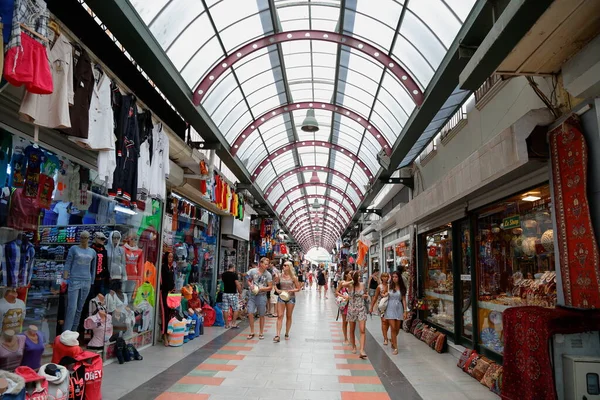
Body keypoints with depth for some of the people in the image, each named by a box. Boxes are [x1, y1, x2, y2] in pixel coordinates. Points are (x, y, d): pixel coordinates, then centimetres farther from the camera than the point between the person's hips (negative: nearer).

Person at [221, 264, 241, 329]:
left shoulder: (223, 274, 6)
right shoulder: (234, 274, -11)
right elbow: (237, 284, -15)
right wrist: (240, 293, -5)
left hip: (225, 293, 5)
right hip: (233, 294, -5)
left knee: (225, 309, 7)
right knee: (236, 309, 6)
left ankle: (227, 325, 11)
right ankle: (233, 323, 3)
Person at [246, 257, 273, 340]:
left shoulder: (268, 274, -4)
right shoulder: (252, 271, -1)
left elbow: (270, 287, -2)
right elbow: (249, 281, 13)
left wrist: (261, 289, -15)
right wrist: (251, 285, -8)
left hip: (262, 296, -1)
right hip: (252, 295, 1)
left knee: (261, 315, 7)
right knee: (250, 313, -5)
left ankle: (261, 333, 21)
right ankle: (252, 332, 11)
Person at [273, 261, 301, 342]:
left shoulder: (293, 277, -5)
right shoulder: (280, 276, 0)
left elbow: (298, 288, -1)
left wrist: (290, 290, -15)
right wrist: (277, 290, -9)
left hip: (290, 297, -1)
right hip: (281, 297, 1)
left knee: (288, 316, 9)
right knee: (280, 316, -5)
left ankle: (287, 334, 23)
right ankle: (278, 335, -7)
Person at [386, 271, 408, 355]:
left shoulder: (402, 288, 3)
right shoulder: (389, 286, 0)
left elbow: (404, 299, 3)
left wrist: (405, 311, -2)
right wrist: (386, 294, -8)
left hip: (399, 308, 2)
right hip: (390, 308, -2)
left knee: (397, 329, 9)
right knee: (393, 328, -6)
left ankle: (393, 342, 35)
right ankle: (395, 347, 0)